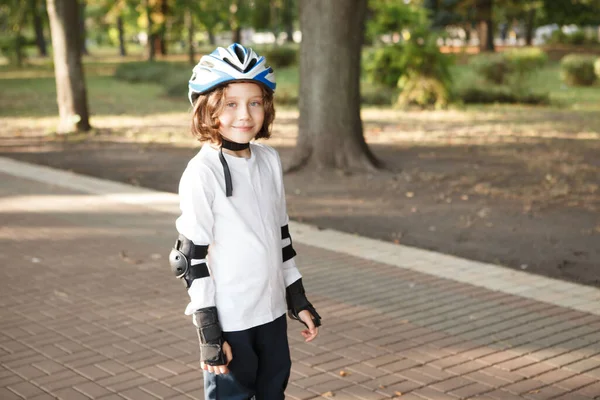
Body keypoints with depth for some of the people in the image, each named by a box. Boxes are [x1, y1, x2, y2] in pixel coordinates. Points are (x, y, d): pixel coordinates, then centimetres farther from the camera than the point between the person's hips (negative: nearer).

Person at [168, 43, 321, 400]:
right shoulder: (202, 172, -15)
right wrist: (209, 331, -14)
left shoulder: (270, 160, 4)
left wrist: (299, 299, 15)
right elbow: (194, 255, -14)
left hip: (272, 312, 6)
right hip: (229, 319, -6)